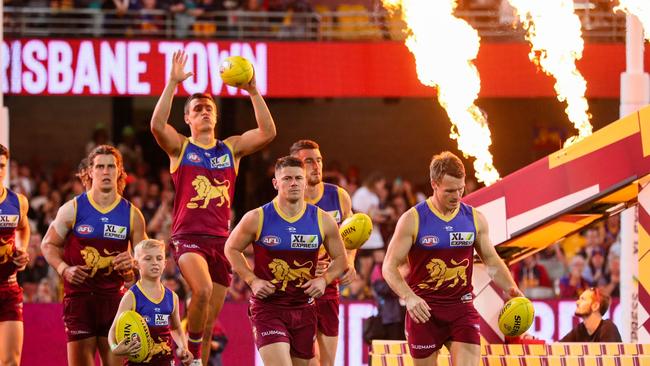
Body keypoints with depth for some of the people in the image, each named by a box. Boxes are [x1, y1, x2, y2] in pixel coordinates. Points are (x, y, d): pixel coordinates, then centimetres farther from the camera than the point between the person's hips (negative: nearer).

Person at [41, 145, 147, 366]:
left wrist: (133, 264, -11)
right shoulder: (73, 209, 1)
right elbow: (48, 244, 8)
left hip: (114, 296, 2)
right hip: (78, 296, -2)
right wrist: (64, 269, -9)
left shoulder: (132, 214, 6)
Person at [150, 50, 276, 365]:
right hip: (188, 237, -4)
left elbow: (268, 132, 0)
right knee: (203, 289, -31)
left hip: (221, 240, 4)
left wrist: (253, 92, -9)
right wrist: (173, 83, -19)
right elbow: (157, 125, -15)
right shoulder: (180, 147, 5)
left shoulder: (232, 148, 13)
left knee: (210, 322, 6)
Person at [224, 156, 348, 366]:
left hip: (304, 308, 4)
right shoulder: (257, 219, -7)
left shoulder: (322, 221, 0)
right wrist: (252, 280, -7)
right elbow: (232, 249, 7)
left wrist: (324, 280, -8)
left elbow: (340, 259, 11)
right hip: (268, 307, -4)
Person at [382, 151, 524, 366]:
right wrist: (408, 297, -25)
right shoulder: (412, 220, -6)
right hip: (424, 309, -2)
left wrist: (511, 289, -3)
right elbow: (389, 267, -7)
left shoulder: (475, 219, 4)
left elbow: (492, 261, 15)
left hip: (462, 308, 2)